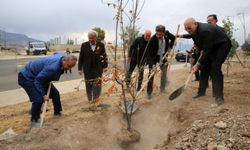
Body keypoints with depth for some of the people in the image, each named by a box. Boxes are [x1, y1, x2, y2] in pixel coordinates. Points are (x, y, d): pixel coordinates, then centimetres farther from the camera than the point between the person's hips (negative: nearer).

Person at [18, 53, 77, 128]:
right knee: (39, 99, -23)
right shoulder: (53, 67, -39)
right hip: (26, 77, -9)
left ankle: (58, 112, 30)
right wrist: (43, 94, -29)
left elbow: (56, 54, 14)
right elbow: (37, 80, -32)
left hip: (38, 76, 9)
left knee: (55, 93, 10)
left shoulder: (62, 57, -12)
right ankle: (34, 121, -2)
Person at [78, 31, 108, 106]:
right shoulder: (84, 45, 0)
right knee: (89, 85, 11)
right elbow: (81, 57, 1)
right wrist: (80, 68, -1)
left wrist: (104, 66, 3)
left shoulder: (101, 45, 0)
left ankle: (96, 99, 10)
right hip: (87, 69, 1)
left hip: (98, 69, -1)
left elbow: (104, 56, 5)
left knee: (97, 85, -1)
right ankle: (90, 98, 27)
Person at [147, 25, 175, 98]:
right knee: (151, 73, -9)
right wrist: (151, 66, -41)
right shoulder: (152, 40, -31)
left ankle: (162, 88, 28)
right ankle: (149, 92, -1)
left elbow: (173, 38, 6)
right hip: (154, 57, -4)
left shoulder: (167, 34, -18)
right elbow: (150, 54, -32)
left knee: (164, 72, 11)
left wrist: (170, 47, -7)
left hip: (163, 56, 5)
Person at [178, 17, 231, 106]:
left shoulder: (205, 31, -35)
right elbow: (192, 35, 21)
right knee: (204, 67, 6)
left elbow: (207, 51, -31)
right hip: (211, 47, 9)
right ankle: (201, 91, 17)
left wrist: (198, 64, -29)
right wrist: (182, 36, 24)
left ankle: (219, 97, -17)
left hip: (222, 45, -9)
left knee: (215, 68, -21)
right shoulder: (194, 30, -8)